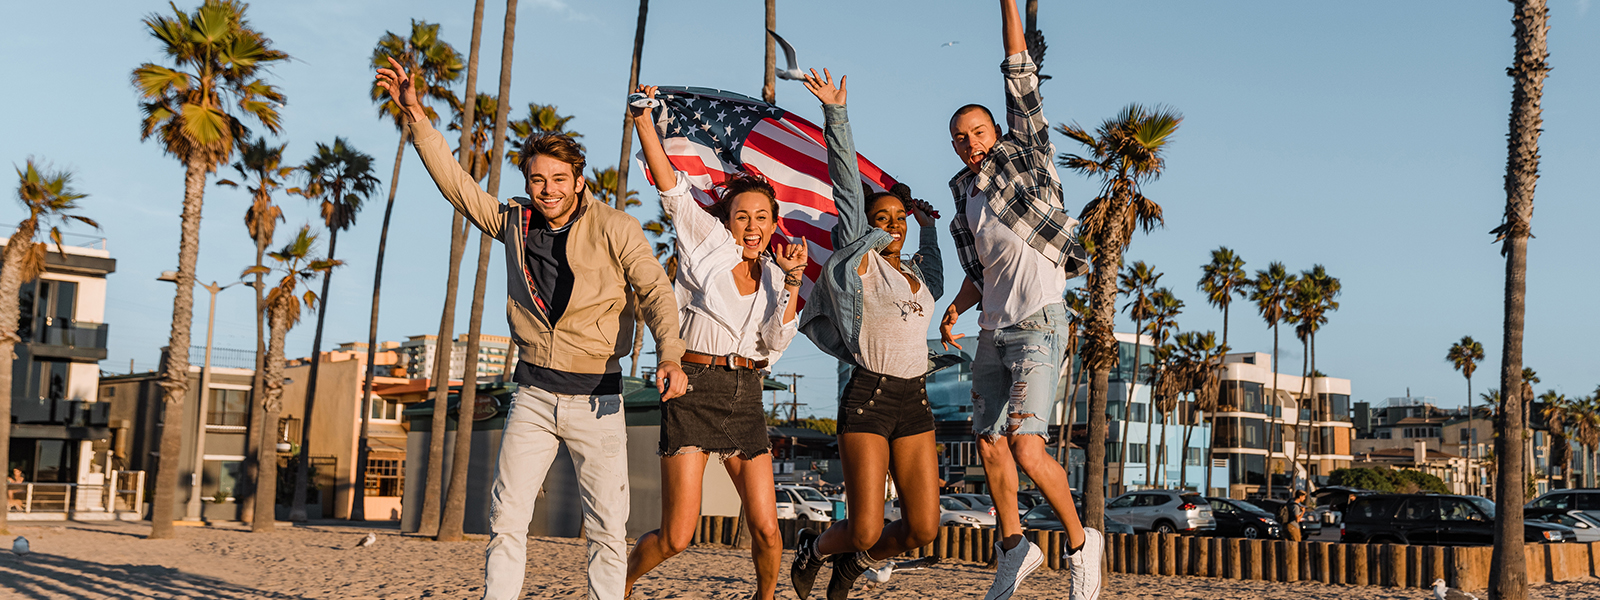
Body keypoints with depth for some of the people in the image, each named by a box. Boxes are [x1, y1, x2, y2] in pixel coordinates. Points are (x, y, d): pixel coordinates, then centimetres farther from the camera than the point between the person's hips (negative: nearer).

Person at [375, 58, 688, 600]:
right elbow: (454, 182, 9)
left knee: (608, 529, 0)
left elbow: (655, 293, -12)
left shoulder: (616, 229, -6)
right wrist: (415, 115, 3)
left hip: (596, 395, -3)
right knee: (507, 519, -3)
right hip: (534, 392, 3)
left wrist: (669, 354, -29)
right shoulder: (514, 223, 6)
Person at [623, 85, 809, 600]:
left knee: (766, 529, -1)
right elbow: (671, 186, -7)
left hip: (744, 396, 4)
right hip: (694, 388, -4)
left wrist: (792, 282, -10)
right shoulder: (708, 241, 2)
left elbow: (775, 343, -1)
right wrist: (644, 118, -15)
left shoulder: (773, 276, 12)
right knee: (676, 538, -6)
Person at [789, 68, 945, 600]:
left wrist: (928, 227, 37)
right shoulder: (861, 260, 2)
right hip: (868, 399, -6)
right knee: (866, 529, -7)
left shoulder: (918, 272, 18)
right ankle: (815, 548, 27)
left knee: (923, 528, -1)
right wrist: (835, 112, -5)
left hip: (915, 402, 6)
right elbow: (847, 181, -3)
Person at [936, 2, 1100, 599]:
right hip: (993, 331, 7)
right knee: (990, 443, 9)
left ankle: (1081, 540, 3)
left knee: (1025, 448, -17)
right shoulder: (965, 198, 16)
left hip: (1038, 327, -7)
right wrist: (955, 308, 4)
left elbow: (1021, 78, -5)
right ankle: (1014, 547, 27)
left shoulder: (1025, 157, 1)